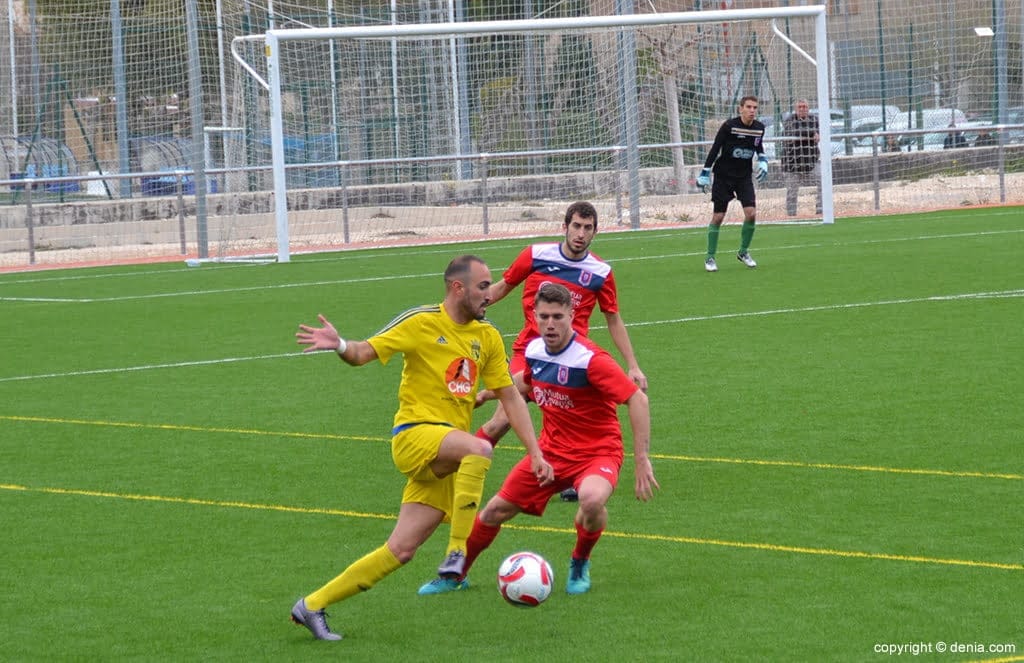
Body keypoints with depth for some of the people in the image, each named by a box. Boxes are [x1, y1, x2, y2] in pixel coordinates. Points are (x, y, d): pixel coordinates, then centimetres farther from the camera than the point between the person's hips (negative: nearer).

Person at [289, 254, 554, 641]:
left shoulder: (487, 337, 12)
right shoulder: (422, 323, -5)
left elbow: (510, 397, 16)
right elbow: (365, 352, -8)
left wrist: (535, 453, 9)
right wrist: (340, 346, -31)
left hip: (446, 458, 6)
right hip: (415, 435, -6)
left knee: (401, 551, -1)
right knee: (480, 448, -36)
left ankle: (313, 606, 10)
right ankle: (458, 553, -30)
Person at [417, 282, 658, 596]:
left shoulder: (590, 359, -24)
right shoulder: (534, 350, -3)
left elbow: (637, 399, -26)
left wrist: (642, 461, -29)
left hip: (597, 452, -6)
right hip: (551, 450, 6)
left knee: (592, 500, -37)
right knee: (495, 510, 4)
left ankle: (580, 564, -5)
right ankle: (455, 575, 28)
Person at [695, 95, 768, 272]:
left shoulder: (759, 128, -2)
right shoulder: (729, 126, -16)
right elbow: (715, 148, -11)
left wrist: (763, 161, 3)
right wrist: (705, 173, -11)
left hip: (744, 176, 4)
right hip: (723, 176, -4)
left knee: (751, 214, -10)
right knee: (718, 217, -1)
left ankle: (743, 252, 11)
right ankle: (710, 258, 9)